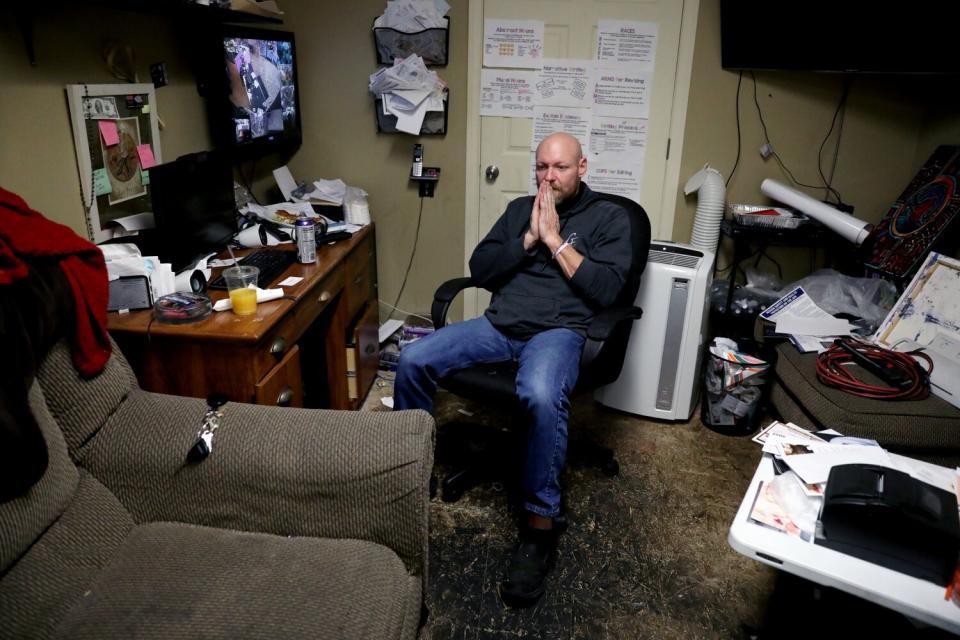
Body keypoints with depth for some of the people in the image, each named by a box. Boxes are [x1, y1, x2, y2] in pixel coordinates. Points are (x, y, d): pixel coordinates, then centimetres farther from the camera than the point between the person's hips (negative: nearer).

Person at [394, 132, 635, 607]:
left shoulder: (609, 217, 7)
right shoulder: (519, 208, 20)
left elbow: (606, 290, -8)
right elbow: (479, 270, 10)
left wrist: (554, 239, -7)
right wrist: (528, 239, -2)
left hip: (560, 330, -4)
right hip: (499, 323, 5)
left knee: (542, 395, -39)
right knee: (412, 360, -15)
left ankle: (540, 521, -19)